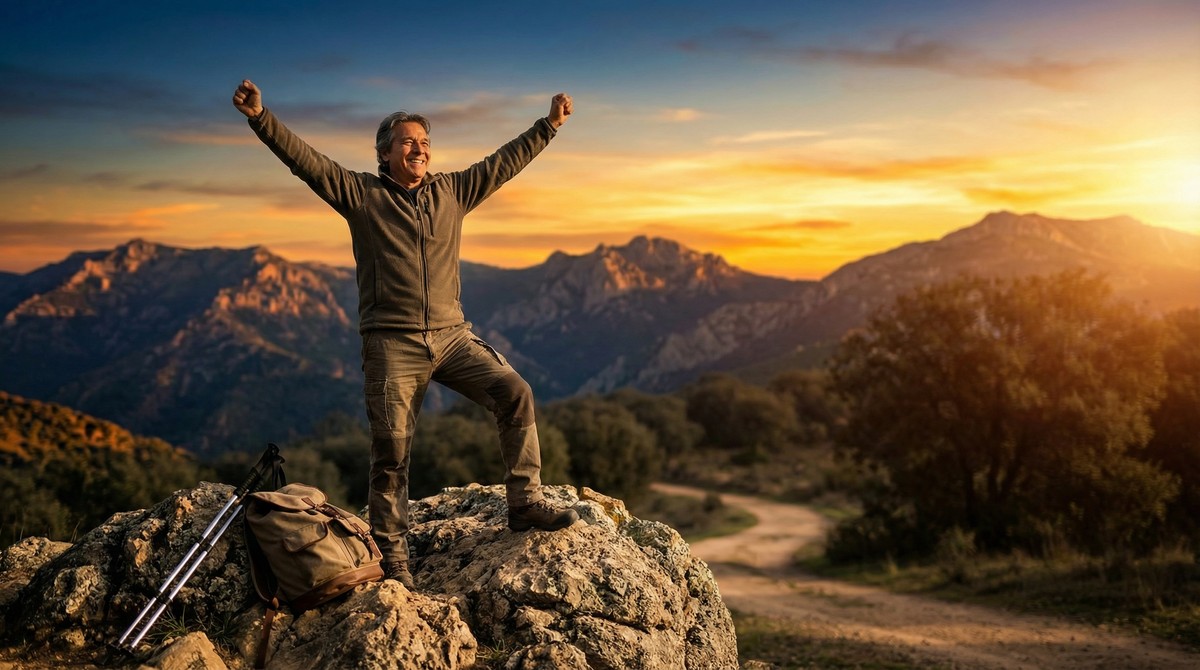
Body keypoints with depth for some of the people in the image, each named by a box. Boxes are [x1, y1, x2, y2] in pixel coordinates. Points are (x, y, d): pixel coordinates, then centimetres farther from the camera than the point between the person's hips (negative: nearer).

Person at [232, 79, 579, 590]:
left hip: (451, 336, 3)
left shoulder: (452, 191, 13)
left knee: (514, 393, -14)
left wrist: (550, 124, 15)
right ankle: (390, 555, 9)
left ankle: (525, 503, -3)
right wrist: (260, 119, -17)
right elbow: (305, 160, -5)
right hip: (392, 343, -3)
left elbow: (506, 161, 16)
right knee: (390, 449, -4)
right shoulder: (361, 194, 4)